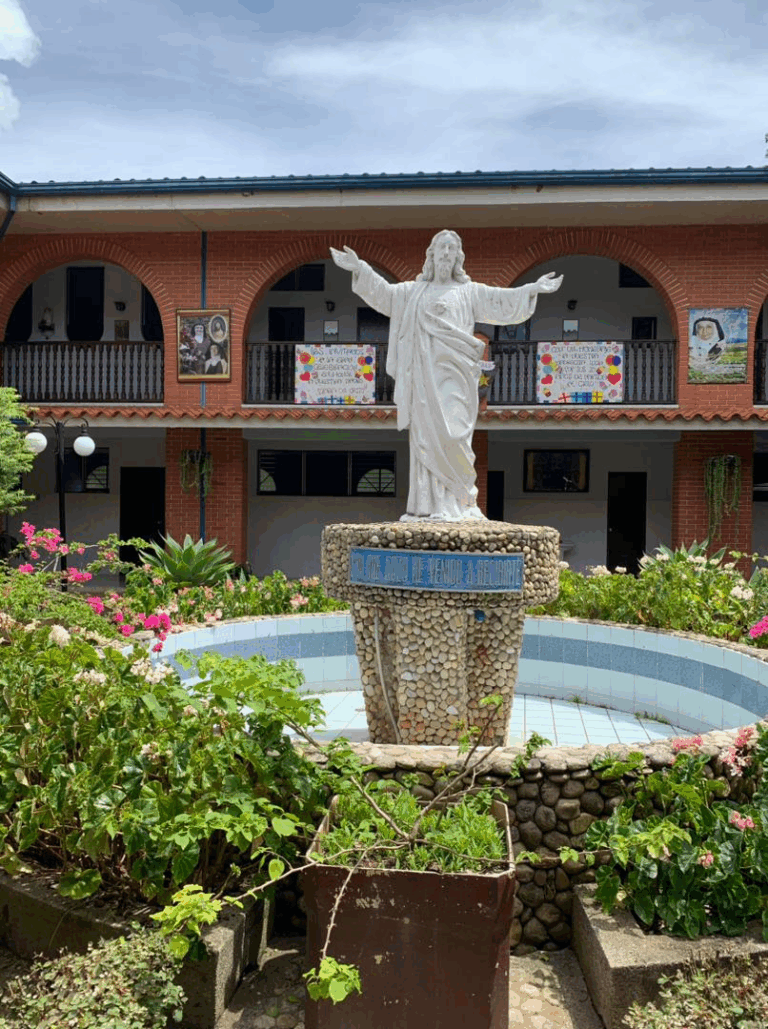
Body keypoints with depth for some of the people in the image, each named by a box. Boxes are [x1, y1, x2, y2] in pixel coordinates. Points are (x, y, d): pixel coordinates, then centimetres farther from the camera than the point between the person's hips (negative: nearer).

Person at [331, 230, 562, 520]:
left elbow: (502, 300, 6)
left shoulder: (469, 291, 14)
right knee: (424, 437, -1)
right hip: (422, 374, 3)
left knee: (449, 435, -13)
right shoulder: (414, 291, 21)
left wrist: (532, 290, -6)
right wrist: (359, 269, 4)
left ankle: (454, 503, -7)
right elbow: (385, 292, 13)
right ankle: (424, 506, 1)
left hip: (452, 374, -2)